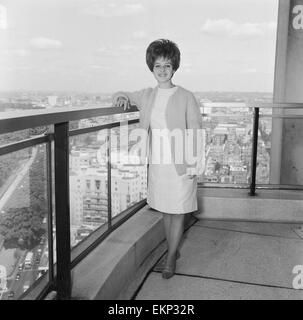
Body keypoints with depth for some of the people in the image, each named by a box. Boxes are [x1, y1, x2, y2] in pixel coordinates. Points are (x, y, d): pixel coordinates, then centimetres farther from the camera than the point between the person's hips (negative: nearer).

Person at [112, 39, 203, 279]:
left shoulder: (186, 97, -8)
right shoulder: (146, 96, 6)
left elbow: (196, 133, -7)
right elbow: (125, 97, 23)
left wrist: (194, 166, -10)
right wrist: (122, 97, -2)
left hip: (181, 164, -4)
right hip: (157, 162, 4)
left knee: (178, 211, 6)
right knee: (166, 210, 15)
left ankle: (171, 258, 21)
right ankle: (174, 250, 33)